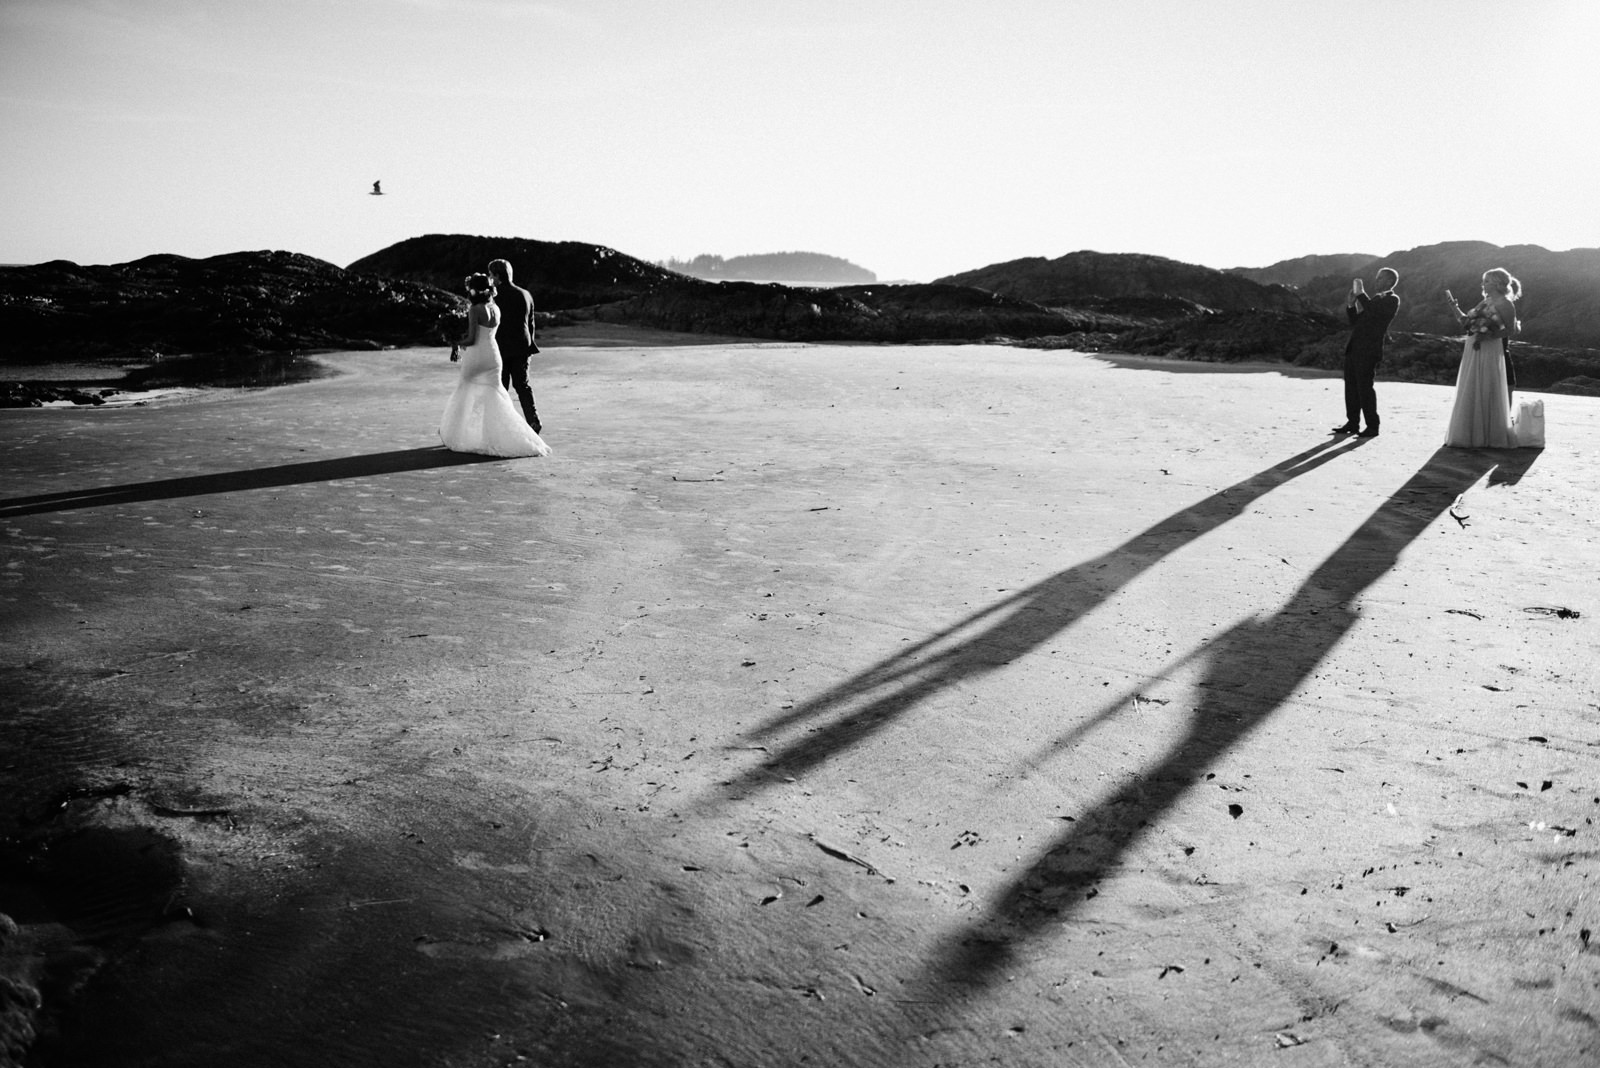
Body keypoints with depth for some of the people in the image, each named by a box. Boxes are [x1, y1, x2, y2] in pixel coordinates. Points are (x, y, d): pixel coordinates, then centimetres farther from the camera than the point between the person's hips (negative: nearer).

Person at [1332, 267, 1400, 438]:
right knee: (1351, 385, 8)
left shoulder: (1392, 300, -2)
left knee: (1365, 386, -8)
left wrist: (1361, 294, -13)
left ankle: (1372, 426, -2)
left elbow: (1374, 312, -19)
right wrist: (1351, 305, 7)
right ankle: (1352, 423, 15)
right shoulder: (1374, 299, 23)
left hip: (1368, 349, -8)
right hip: (1354, 347, 8)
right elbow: (1356, 321, 22)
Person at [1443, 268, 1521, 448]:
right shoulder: (1484, 303, 15)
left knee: (1486, 394, -2)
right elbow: (1465, 322, 14)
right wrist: (1452, 304, 9)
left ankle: (1489, 436, 6)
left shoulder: (1505, 304, -5)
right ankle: (1470, 435, 15)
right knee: (1469, 394, 8)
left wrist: (1489, 335, -18)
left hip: (1490, 352, -7)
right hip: (1472, 351, 7)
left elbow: (1512, 331, -8)